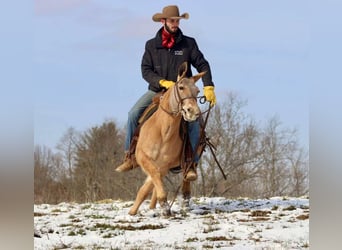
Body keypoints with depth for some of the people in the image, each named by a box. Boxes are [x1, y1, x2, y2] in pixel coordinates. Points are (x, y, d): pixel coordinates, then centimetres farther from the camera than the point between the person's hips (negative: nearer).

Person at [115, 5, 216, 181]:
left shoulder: (188, 43, 1)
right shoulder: (151, 45, 4)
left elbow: (202, 65, -1)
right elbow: (145, 70, -2)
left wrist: (208, 87, -15)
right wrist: (163, 82, -18)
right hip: (157, 90, 1)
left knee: (193, 122, -25)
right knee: (134, 114, -19)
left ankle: (191, 164, -19)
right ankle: (129, 157, -9)